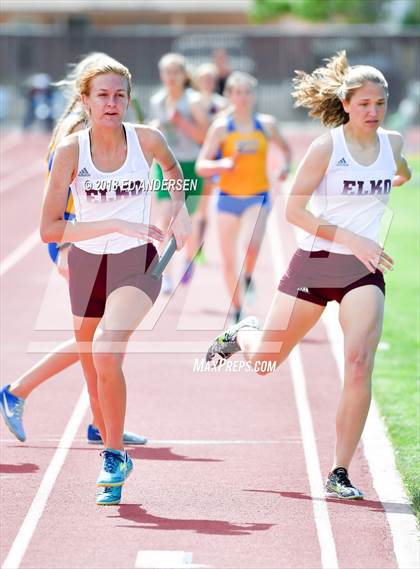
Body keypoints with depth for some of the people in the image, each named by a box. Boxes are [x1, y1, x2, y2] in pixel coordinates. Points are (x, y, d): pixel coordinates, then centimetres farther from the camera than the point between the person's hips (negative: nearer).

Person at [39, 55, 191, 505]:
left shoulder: (147, 139, -10)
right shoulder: (71, 150, -13)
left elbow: (172, 169, 16)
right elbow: (49, 230, -17)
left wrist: (179, 210, 2)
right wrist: (116, 225, -24)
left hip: (136, 263, -2)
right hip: (86, 263, 2)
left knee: (106, 353, -26)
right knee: (93, 372, 11)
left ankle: (115, 457, -12)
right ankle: (113, 457, 34)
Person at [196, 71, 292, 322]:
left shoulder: (266, 124, 2)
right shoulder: (221, 127, -4)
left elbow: (285, 148, 20)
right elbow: (201, 166, -7)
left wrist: (286, 167, 0)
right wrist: (221, 165, -27)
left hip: (258, 196, 0)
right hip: (229, 197, 0)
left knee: (253, 243, -29)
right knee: (229, 261, 4)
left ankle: (249, 278, 2)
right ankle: (237, 312, 21)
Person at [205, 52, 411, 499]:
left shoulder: (393, 143, 3)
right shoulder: (326, 147, -12)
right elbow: (294, 211, -16)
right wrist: (352, 239, -21)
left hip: (364, 270, 2)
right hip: (314, 262, -2)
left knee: (360, 361, -18)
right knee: (265, 359, 8)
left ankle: (340, 473, -11)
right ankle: (240, 335, 48)